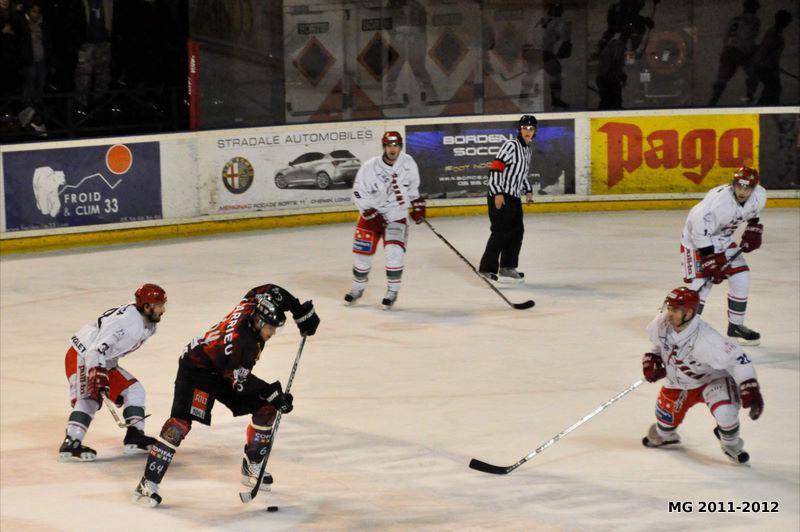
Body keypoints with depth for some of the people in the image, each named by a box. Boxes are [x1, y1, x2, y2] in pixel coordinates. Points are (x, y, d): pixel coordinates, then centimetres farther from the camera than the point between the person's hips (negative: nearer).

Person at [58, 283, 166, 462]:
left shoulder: (149, 325, 4)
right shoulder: (127, 321, -28)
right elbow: (98, 348, -34)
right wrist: (97, 374, -42)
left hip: (104, 361, 10)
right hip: (81, 358, -10)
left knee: (133, 389, 8)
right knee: (89, 399, -25)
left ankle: (134, 438, 10)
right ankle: (70, 446, -28)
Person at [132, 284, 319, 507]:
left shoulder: (254, 305, -17)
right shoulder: (240, 341, -37)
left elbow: (273, 292, 4)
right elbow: (241, 381, -28)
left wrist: (303, 312, 6)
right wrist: (274, 394, -25)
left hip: (224, 369, 9)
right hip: (197, 367, -9)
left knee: (266, 409, 6)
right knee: (181, 421, -24)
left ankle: (251, 468, 17)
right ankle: (148, 483, -24)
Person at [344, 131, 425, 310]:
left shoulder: (407, 163, -9)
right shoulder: (370, 167, -19)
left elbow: (412, 184, 12)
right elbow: (359, 193, -12)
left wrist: (417, 203, 6)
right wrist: (370, 213, -17)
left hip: (397, 215, 1)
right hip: (372, 213, -1)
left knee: (395, 252, -17)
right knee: (362, 252, 4)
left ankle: (392, 291, -1)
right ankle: (357, 288, 28)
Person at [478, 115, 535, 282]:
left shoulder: (527, 149, 16)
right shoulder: (511, 145, -13)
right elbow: (495, 167, -20)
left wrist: (528, 191, 18)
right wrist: (497, 193, -24)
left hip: (514, 197, 10)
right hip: (500, 196, -10)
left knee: (517, 231, 13)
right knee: (500, 231, -11)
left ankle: (507, 267, 22)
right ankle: (487, 268, -9)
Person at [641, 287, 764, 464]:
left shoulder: (705, 338, -40)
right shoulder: (661, 323, -22)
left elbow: (737, 359, -35)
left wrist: (750, 389, -41)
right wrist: (652, 358, -3)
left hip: (711, 379, -5)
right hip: (677, 382, 5)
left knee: (725, 411, -30)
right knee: (666, 419, 11)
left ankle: (731, 445, 4)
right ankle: (664, 435, 52)